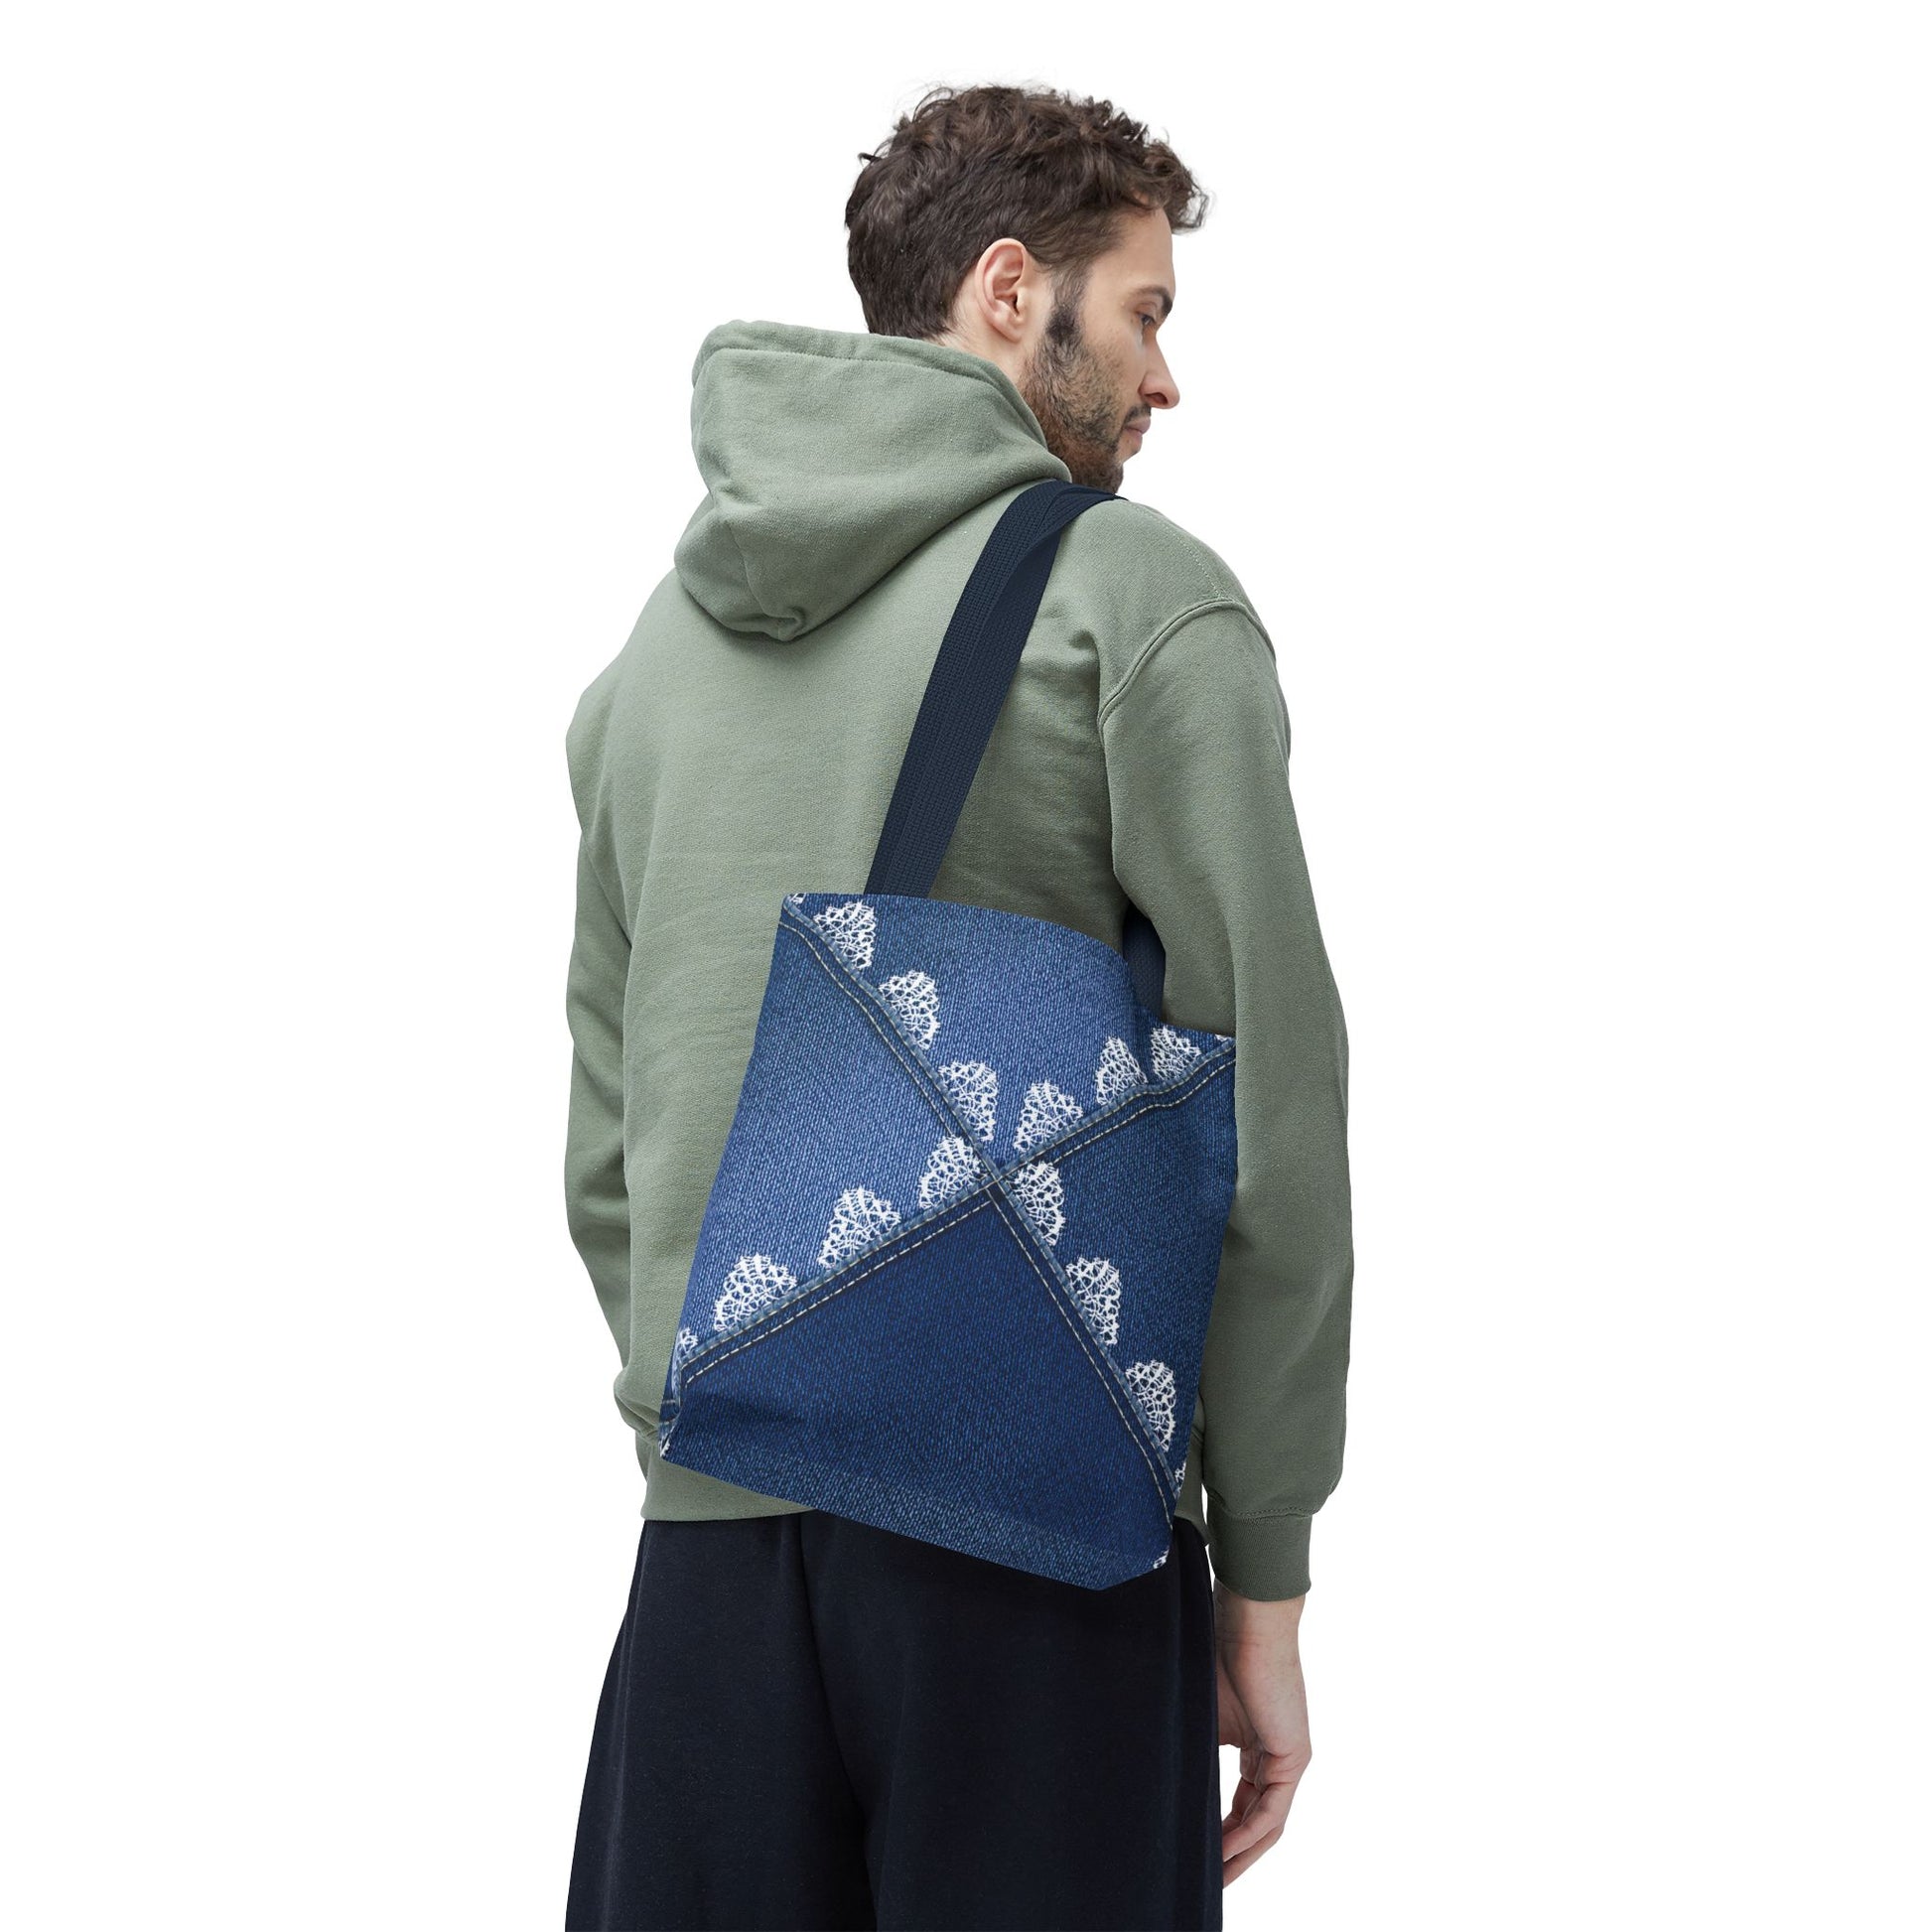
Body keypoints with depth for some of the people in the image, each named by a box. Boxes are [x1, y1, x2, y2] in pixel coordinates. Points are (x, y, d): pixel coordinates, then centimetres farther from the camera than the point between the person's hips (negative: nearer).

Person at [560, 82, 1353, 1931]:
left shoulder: (661, 633, 14)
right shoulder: (1140, 594, -4)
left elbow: (602, 1139, 15)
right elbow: (1268, 1103, -8)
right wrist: (1262, 1574, -2)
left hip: (710, 1531, 5)